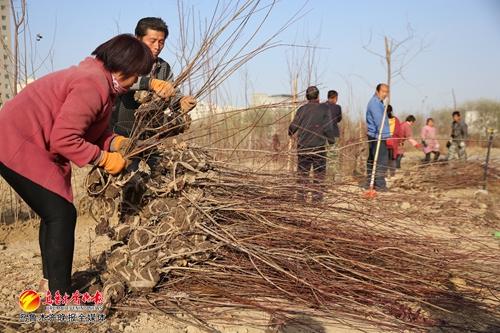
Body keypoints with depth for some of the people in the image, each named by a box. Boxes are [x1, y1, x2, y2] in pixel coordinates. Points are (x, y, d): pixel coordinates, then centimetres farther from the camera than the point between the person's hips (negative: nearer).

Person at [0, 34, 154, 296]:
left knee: (55, 214, 17)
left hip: (23, 143, 11)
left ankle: (50, 281, 30)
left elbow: (89, 130, 12)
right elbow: (64, 138, -28)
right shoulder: (93, 85, -24)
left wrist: (116, 142, -5)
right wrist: (105, 159, -18)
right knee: (62, 214, -12)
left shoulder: (97, 77, 9)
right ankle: (60, 296, -5)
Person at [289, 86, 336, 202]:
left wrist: (290, 133, 24)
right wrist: (331, 140, 6)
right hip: (318, 146, -2)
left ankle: (302, 196, 10)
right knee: (319, 172, 7)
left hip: (303, 146, 2)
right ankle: (317, 196, 6)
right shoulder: (324, 109, -5)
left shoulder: (302, 109, 1)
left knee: (303, 172, 9)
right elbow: (328, 128, -9)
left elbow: (293, 126, 3)